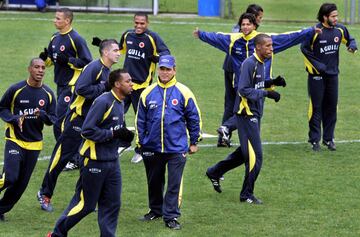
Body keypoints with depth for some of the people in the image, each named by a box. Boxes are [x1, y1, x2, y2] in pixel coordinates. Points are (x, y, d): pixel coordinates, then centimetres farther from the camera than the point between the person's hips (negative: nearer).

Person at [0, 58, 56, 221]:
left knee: (22, 183, 7)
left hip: (34, 144, 4)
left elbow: (53, 119, 6)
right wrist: (15, 119, -16)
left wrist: (43, 115, -16)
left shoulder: (48, 94, 2)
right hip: (15, 140, -4)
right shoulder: (16, 89, -9)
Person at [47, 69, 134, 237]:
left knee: (112, 204, 6)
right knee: (85, 204, 0)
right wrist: (113, 133, -21)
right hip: (94, 161, -8)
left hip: (112, 161, 8)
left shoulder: (119, 103, 10)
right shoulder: (103, 102, -18)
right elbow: (87, 131, -22)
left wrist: (124, 135, 1)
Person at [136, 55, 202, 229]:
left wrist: (194, 142, 5)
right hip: (152, 148, 2)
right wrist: (140, 143, 8)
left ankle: (171, 216, 1)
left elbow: (194, 118, 4)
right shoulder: (148, 93, 2)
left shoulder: (183, 92, -3)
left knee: (174, 184, -4)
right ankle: (156, 210, 32)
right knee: (154, 182, 15)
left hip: (176, 148, -2)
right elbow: (140, 120, 9)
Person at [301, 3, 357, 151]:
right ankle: (314, 140, 7)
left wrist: (352, 46, -7)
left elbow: (349, 39, 16)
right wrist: (316, 64, -12)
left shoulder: (339, 29, 0)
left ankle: (328, 139, 19)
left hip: (333, 74, 5)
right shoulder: (315, 31, -15)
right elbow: (304, 48, -7)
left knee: (331, 107, 9)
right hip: (317, 75, -5)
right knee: (316, 107, -1)